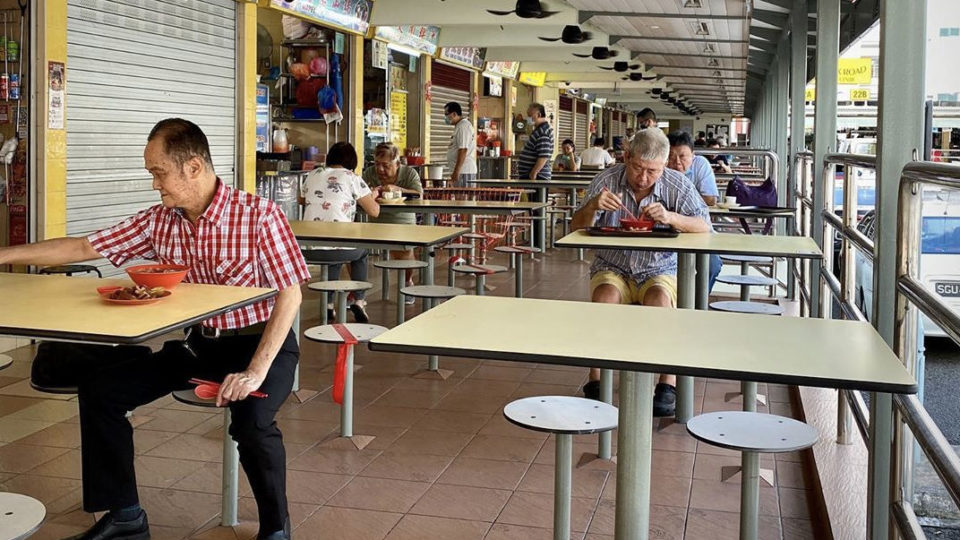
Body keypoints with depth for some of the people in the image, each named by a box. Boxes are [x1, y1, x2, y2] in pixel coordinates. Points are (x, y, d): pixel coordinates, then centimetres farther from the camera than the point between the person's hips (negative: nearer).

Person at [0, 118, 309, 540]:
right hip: (196, 343, 6)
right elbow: (83, 248, 7)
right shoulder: (158, 222, 1)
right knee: (99, 389, -4)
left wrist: (256, 371, -27)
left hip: (259, 342, -6)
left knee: (251, 419, -33)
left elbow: (290, 295, -19)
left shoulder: (259, 215, -16)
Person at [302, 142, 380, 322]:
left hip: (308, 249, 4)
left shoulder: (312, 176, 14)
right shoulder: (352, 178, 0)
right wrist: (372, 197, 26)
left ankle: (329, 303, 28)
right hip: (340, 249, -4)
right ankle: (358, 300, 18)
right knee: (362, 251, 31)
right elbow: (374, 211, 2)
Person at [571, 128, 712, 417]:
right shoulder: (607, 179, -4)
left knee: (659, 298, -34)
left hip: (660, 270, 0)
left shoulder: (678, 185, -4)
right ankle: (595, 380, -24)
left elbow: (705, 228, -13)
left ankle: (668, 383, -27)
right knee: (604, 295, -32)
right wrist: (592, 207, -27)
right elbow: (577, 228, -5)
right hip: (612, 268, 1)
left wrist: (670, 217, -30)